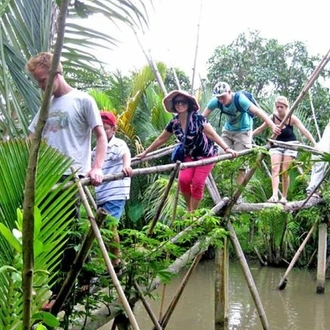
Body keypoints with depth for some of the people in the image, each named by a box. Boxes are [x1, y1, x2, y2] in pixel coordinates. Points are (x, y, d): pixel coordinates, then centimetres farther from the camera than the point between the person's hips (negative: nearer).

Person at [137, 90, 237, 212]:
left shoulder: (197, 118, -21)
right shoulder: (174, 123, -6)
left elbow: (212, 134, -26)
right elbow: (161, 139, 6)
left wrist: (226, 148, -37)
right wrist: (145, 152, 11)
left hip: (206, 155, -4)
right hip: (189, 156, 4)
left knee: (197, 183, -14)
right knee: (183, 180, -17)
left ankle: (192, 213, -1)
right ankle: (189, 208, 5)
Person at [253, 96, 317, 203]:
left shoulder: (292, 118, -16)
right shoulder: (272, 117, -10)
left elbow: (304, 131, -21)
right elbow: (260, 129, -1)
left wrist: (315, 144, -30)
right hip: (276, 146, 2)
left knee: (285, 171, -4)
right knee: (275, 169, -16)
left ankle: (284, 197, 8)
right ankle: (275, 195, -26)